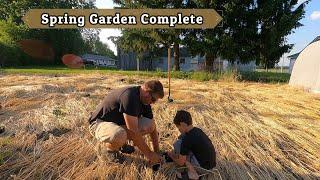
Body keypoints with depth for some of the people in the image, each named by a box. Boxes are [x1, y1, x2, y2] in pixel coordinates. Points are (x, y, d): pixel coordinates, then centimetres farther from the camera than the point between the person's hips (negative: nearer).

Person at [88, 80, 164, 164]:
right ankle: (104, 147, -4)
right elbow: (134, 132, -32)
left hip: (120, 122, 8)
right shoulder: (129, 96, -32)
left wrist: (157, 153, 2)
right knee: (119, 135, -41)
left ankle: (122, 143, 9)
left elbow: (153, 127, 2)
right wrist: (149, 154, -21)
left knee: (149, 125, -11)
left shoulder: (145, 100, -5)